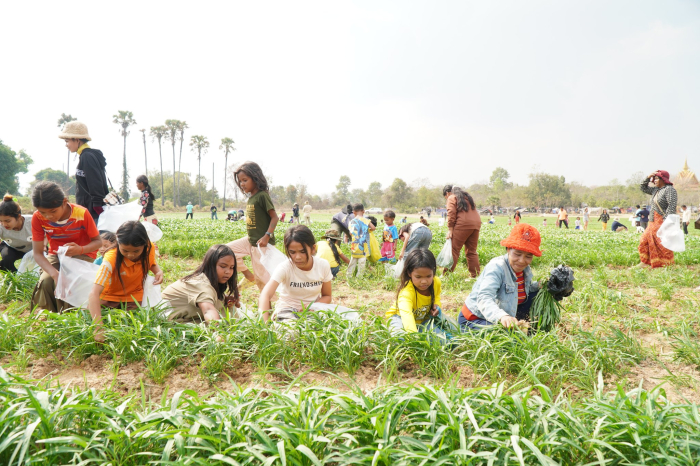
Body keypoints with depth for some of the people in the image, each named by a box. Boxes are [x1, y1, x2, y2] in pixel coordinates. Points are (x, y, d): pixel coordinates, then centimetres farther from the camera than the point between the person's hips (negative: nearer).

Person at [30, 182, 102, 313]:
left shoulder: (81, 214, -24)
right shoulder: (38, 218, -17)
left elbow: (98, 241, -12)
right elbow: (38, 253, -16)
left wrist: (80, 249, -36)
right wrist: (55, 274, -34)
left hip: (82, 254, -2)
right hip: (56, 256, 2)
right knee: (45, 281, -26)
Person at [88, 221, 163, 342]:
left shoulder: (149, 249, -19)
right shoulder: (111, 260, -32)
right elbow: (94, 293, -40)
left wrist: (159, 272, -18)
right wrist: (98, 327, -52)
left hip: (133, 297, 2)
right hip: (109, 297, -2)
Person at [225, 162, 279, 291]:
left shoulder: (262, 195, -14)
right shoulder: (251, 197, 10)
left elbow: (275, 217, -18)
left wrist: (267, 236, -26)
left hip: (262, 243, -9)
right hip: (250, 240, 9)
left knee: (262, 275, -3)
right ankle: (248, 275, 12)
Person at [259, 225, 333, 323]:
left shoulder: (323, 265, -9)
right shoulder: (284, 268, -19)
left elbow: (327, 296, 4)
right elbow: (265, 295, -33)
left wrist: (312, 306, -18)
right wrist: (265, 323, -50)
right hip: (288, 310, -2)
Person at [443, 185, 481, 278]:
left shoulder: (452, 198, 5)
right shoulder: (466, 196, 27)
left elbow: (451, 215, -8)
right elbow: (472, 210, 20)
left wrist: (450, 230, -8)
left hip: (463, 224, -7)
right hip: (476, 224, 7)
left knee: (454, 250, -4)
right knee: (472, 251, 13)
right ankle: (475, 275, 12)